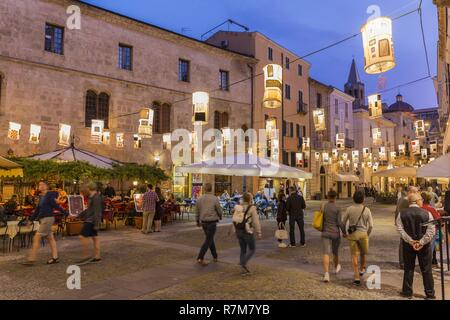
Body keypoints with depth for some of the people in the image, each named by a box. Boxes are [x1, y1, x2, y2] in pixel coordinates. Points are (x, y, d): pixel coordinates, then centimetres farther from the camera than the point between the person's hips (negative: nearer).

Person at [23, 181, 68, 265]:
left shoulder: (49, 196, -10)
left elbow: (56, 206, -8)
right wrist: (31, 219, 18)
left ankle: (31, 259, -2)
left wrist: (65, 213, -9)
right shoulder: (41, 197, 14)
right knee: (50, 238, 9)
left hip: (47, 219, -8)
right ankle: (55, 257, 14)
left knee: (37, 238, -8)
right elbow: (37, 209, 19)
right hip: (43, 219, 8)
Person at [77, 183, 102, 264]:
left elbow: (97, 212, -21)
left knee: (82, 236, -9)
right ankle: (97, 256, 14)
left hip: (91, 221, -10)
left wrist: (96, 224, -23)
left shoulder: (96, 198, -17)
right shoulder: (93, 197, 16)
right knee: (94, 237, 10)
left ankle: (86, 256, -3)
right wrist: (80, 216, 27)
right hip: (90, 220, 10)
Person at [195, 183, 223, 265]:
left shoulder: (200, 199, 1)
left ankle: (215, 256, 30)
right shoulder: (215, 199, -12)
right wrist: (220, 217, 17)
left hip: (203, 222, 5)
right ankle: (200, 258, -7)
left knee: (210, 239, 19)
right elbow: (220, 211, -5)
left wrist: (198, 221, 23)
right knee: (208, 241, -1)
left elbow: (197, 212, 9)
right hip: (212, 222, -5)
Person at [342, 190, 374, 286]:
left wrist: (344, 232, 15)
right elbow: (371, 225, -6)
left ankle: (356, 277, 1)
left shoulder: (349, 209, -8)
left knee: (354, 255, 5)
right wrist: (368, 234, 12)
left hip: (352, 234, 0)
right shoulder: (367, 210, -8)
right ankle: (362, 269, 46)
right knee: (363, 252, 24)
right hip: (363, 233, 1)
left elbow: (343, 222, -2)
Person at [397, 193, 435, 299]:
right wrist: (422, 242, -13)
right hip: (424, 246, -1)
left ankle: (407, 292, 18)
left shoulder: (402, 213, -5)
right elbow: (431, 231, -14)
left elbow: (400, 229, -12)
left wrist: (410, 241, -11)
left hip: (408, 245, 1)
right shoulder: (427, 213, -8)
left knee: (408, 269, 11)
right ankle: (430, 293, 19)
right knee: (426, 270, 11)